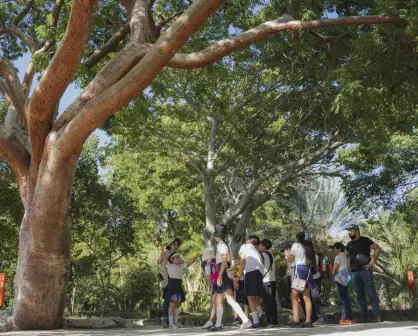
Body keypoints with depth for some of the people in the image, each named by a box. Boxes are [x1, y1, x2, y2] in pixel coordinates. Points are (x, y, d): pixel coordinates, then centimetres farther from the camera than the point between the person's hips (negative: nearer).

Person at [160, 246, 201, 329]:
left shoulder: (181, 266, 20)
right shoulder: (169, 265, 6)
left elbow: (190, 262, 18)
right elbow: (163, 256, 3)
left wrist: (196, 256, 9)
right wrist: (162, 247, 10)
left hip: (179, 286, 6)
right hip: (172, 285, -6)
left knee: (178, 304, 11)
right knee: (173, 304, -6)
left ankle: (176, 322, 22)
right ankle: (171, 323, -1)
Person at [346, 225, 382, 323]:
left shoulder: (364, 240, 2)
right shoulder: (349, 244, 18)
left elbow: (378, 248, 0)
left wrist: (372, 261, -9)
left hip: (365, 270, -6)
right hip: (354, 272, 6)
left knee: (371, 293, -7)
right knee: (360, 295, 7)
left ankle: (377, 316, -5)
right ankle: (363, 317, 11)